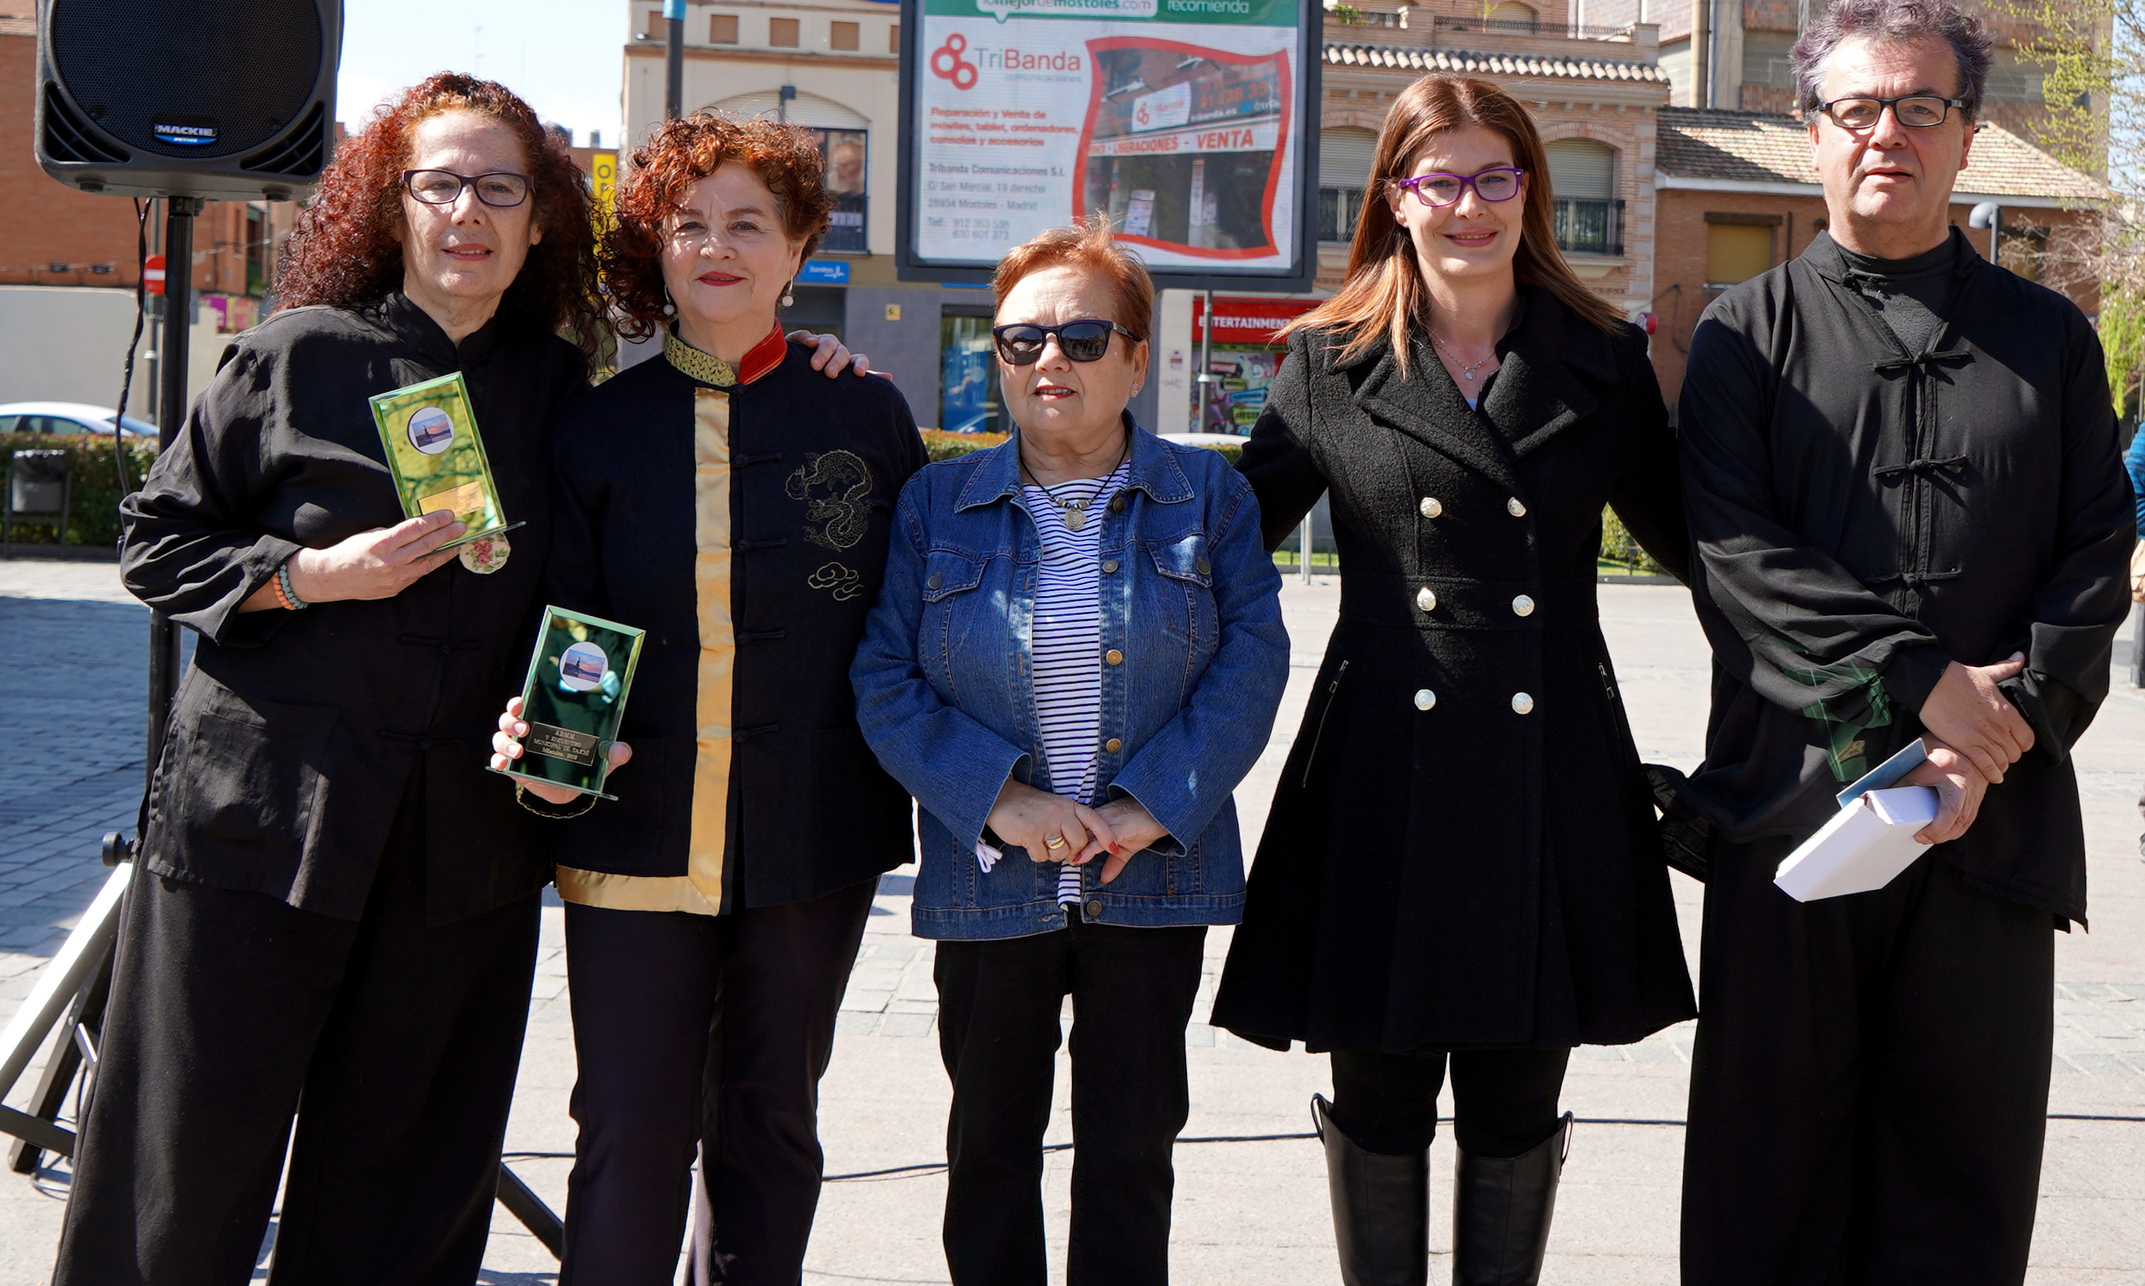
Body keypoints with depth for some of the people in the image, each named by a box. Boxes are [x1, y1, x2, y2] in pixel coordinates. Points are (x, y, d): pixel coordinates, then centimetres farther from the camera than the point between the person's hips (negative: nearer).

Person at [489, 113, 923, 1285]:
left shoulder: (867, 416, 3)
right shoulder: (597, 425, 3)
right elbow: (559, 621, 3)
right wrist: (543, 730, -17)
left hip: (814, 836, 1)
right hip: (636, 830, 0)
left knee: (769, 1123, 14)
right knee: (629, 1134, -1)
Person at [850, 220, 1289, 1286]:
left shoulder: (1206, 496, 2)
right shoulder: (936, 503, 2)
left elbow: (1250, 660, -5)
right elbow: (883, 679, -4)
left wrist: (1152, 806, -16)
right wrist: (998, 798, -16)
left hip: (1154, 878, 0)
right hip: (991, 879, 1)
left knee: (1133, 1146, 11)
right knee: (990, 1141, 13)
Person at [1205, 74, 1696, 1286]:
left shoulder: (1605, 362, 6)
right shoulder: (1330, 363, 5)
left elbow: (1692, 537, 12)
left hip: (1548, 775, 1)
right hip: (1385, 775, 0)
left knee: (1517, 1104, 10)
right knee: (1379, 1101, 7)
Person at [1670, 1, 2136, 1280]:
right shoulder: (1749, 334, 6)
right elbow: (1735, 552, -6)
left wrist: (1999, 740, -11)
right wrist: (1922, 682, -14)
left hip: (1994, 820, 2)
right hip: (1793, 800, -1)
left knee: (1962, 1175, 7)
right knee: (1774, 1168, 5)